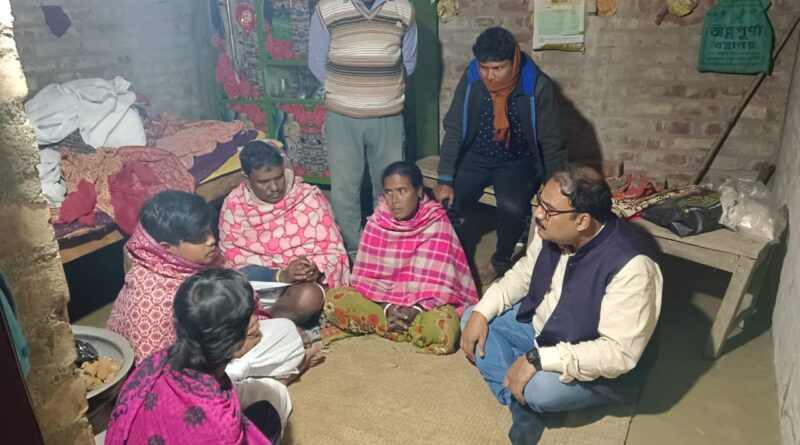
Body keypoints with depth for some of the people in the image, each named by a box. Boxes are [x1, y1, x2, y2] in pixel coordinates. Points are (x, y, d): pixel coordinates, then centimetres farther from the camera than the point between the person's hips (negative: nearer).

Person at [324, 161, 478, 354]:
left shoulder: (437, 224, -11)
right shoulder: (377, 222, -3)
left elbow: (438, 279, -14)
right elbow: (368, 275, -4)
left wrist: (415, 309, -27)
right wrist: (387, 307, -19)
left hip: (424, 303, -2)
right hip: (382, 299, 2)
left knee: (444, 325, -35)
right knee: (334, 299, -20)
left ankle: (376, 324, -14)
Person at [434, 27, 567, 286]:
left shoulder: (538, 86, -20)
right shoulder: (471, 79, -13)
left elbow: (552, 143, -12)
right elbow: (453, 130, -9)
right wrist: (445, 180, -15)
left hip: (518, 162, -2)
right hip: (476, 157, 3)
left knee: (512, 207, -30)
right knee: (445, 203, -20)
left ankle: (501, 261, 0)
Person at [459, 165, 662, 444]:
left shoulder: (631, 266, -34)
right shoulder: (553, 231, -13)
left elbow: (619, 352, -34)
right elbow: (525, 271, 5)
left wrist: (537, 359, -35)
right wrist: (482, 311, -7)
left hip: (598, 365, -7)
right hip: (540, 325, 7)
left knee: (539, 389, -35)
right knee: (472, 318, -2)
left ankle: (526, 399, 2)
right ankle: (522, 404, -9)